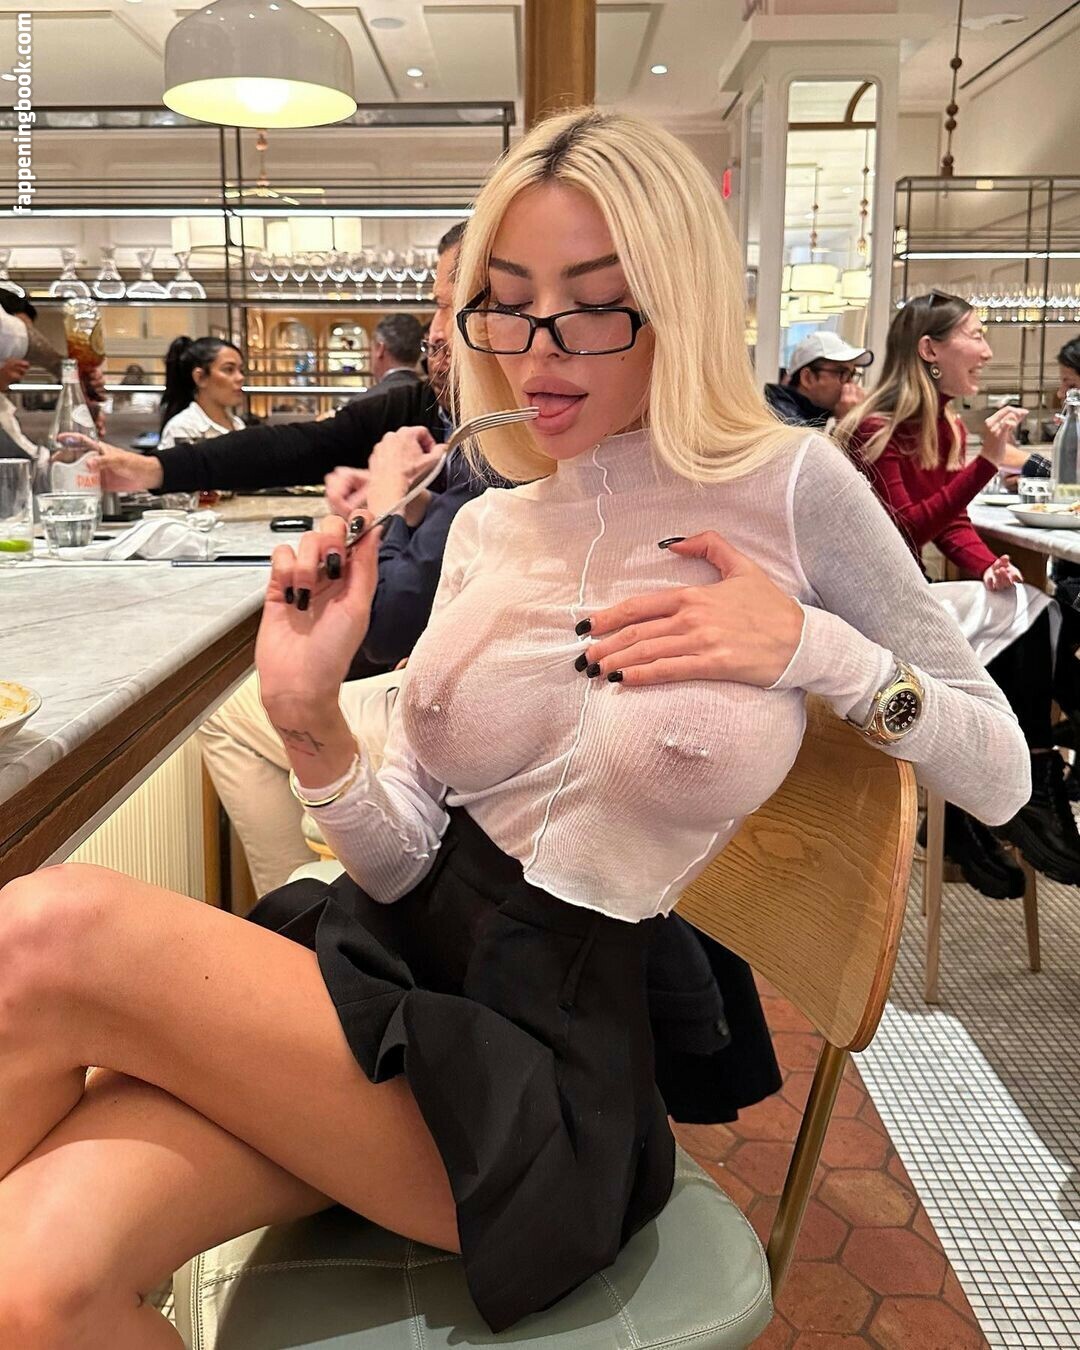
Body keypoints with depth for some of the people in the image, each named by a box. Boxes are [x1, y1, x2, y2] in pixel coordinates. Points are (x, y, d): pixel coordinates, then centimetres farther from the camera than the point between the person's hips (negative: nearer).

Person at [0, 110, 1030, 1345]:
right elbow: (406, 864, 4)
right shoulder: (486, 528, 8)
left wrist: (822, 650, -15)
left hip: (554, 1053, -3)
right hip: (389, 955, 4)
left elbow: (1000, 779, 2)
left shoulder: (790, 491, -4)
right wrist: (311, 723, -15)